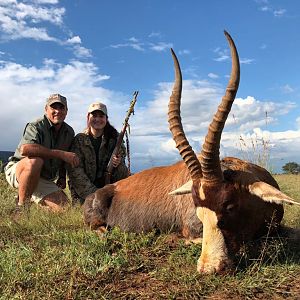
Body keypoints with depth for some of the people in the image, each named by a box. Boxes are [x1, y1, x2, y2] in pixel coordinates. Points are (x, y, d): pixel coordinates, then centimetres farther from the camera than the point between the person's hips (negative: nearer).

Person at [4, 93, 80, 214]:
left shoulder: (69, 132, 5)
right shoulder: (36, 126, -17)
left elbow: (65, 158, 20)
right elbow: (25, 149, -38)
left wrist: (62, 177, 7)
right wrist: (60, 154, -37)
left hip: (44, 180, 6)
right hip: (17, 171, -5)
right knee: (35, 161, -38)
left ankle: (33, 199, 19)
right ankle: (21, 206, -19)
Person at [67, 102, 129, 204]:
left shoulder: (114, 139, 5)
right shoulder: (79, 140, 0)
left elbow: (123, 176, 3)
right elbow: (75, 172, -9)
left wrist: (118, 165, -22)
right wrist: (94, 194, -19)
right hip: (83, 193, -1)